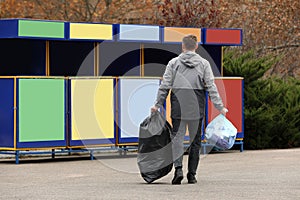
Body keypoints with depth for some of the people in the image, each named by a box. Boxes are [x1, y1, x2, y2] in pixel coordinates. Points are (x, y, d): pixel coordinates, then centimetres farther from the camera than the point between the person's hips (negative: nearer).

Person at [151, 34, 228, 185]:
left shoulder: (173, 63, 3)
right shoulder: (203, 64, 3)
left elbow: (165, 86, 2)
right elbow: (211, 87, -1)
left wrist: (157, 105, 9)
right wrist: (220, 107, 2)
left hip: (178, 105, -1)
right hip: (197, 107, 1)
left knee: (177, 136, 1)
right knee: (195, 140, 8)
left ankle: (178, 168, -19)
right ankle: (191, 174, 9)